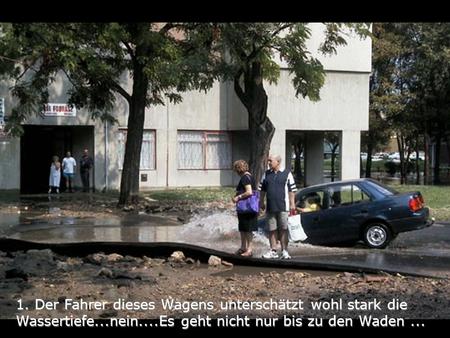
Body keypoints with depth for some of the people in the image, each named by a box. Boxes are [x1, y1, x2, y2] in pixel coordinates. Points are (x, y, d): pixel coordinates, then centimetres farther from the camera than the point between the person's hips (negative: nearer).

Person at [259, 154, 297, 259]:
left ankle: (284, 251, 5)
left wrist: (292, 204, -5)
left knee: (283, 229, 0)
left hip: (283, 207, -4)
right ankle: (273, 251, 12)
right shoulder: (266, 174, 10)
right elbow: (262, 189, 16)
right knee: (272, 230, 6)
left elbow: (292, 190, -1)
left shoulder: (287, 173, 0)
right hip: (270, 207, 4)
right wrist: (261, 202, 12)